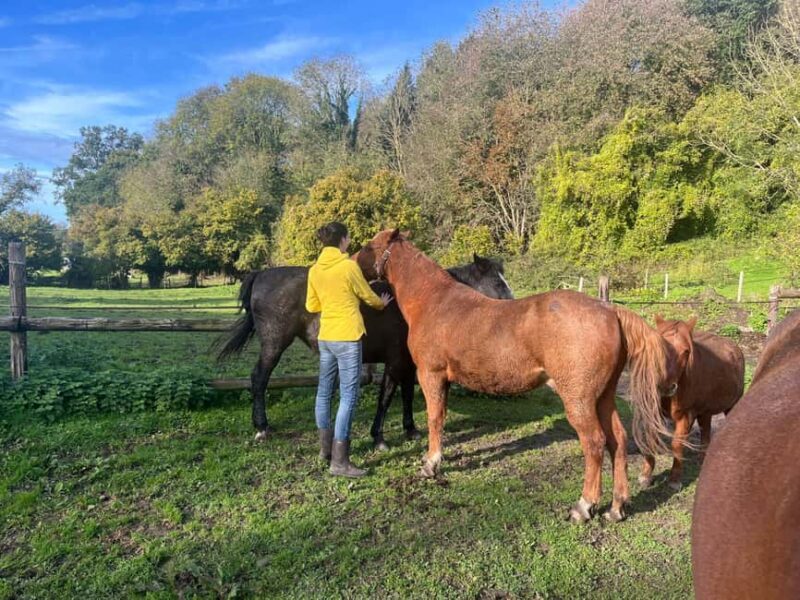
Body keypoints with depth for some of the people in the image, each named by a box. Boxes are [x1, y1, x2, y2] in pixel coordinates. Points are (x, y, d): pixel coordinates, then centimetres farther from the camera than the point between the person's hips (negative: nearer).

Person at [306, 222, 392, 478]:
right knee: (349, 397, -4)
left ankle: (326, 447, 31)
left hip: (325, 337, 7)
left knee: (324, 391, 17)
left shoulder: (315, 270, 5)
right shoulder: (349, 266, -12)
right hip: (347, 338, -7)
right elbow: (368, 296, 1)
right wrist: (381, 303, 23)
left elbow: (311, 306, 13)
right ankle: (339, 461, -3)